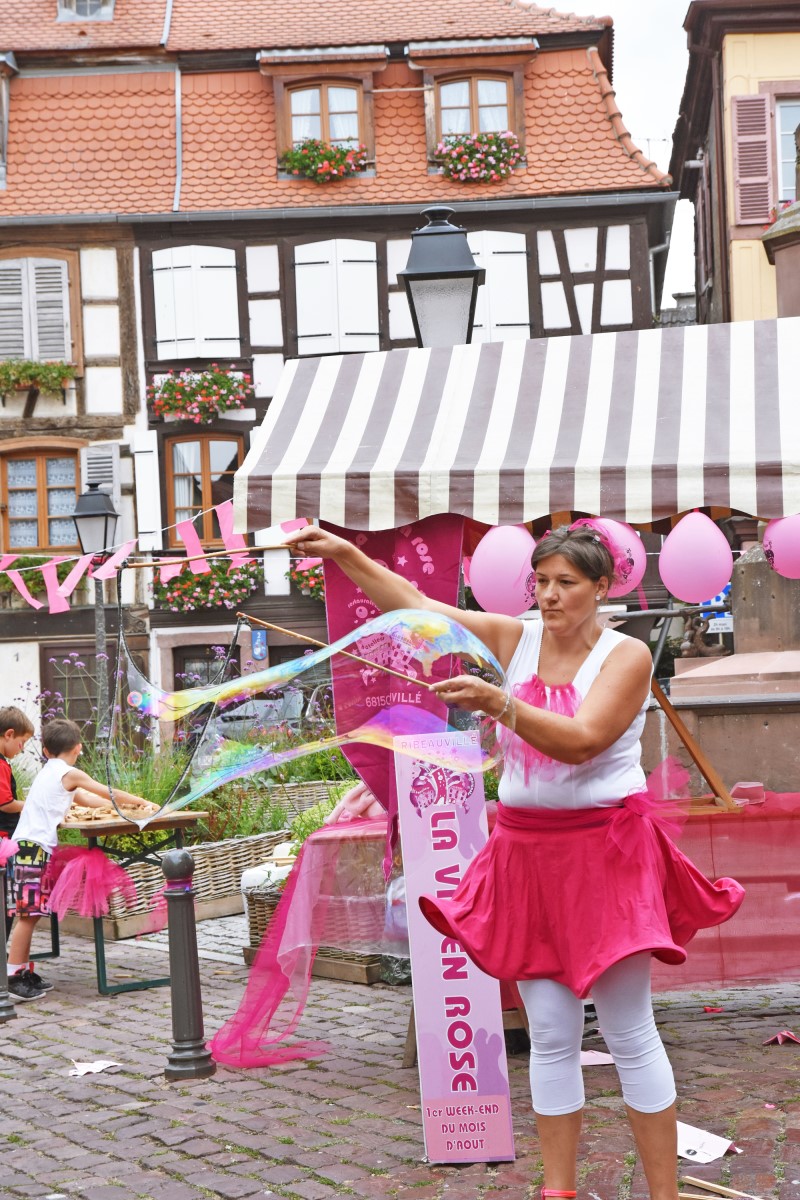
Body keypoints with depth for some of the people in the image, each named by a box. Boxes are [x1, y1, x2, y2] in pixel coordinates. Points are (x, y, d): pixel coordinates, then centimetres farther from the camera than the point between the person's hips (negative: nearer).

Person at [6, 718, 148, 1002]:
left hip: (27, 846, 9)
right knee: (28, 914, -9)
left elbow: (85, 799, 29)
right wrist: (140, 801, 16)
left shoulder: (49, 772, 22)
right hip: (35, 847, -9)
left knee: (30, 913, 11)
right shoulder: (70, 774, -5)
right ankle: (14, 977, -10)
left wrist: (121, 806, 25)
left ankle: (25, 972, 15)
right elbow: (110, 794, 2)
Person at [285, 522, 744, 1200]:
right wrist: (345, 554, -9)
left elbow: (581, 741, -23)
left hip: (604, 850, -4)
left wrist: (498, 703, -36)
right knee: (550, 1035, 7)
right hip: (526, 850, 4)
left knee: (630, 1033, -1)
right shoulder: (514, 639, 6)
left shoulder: (627, 656, -7)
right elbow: (414, 607, 2)